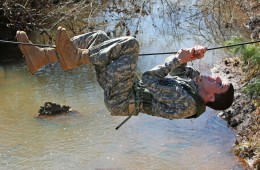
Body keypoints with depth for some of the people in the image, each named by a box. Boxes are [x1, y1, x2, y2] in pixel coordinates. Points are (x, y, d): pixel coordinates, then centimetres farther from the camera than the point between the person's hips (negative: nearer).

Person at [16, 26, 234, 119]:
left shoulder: (186, 105, -24)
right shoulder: (196, 81, 3)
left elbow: (149, 80, -25)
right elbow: (178, 65, 12)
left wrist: (180, 59, -17)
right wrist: (193, 55, -8)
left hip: (119, 99, -9)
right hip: (132, 88, 9)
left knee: (130, 43, -23)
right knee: (99, 37, 4)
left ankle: (74, 58, -14)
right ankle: (41, 56, 3)